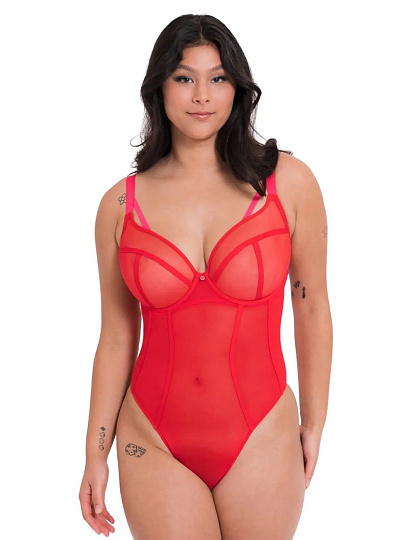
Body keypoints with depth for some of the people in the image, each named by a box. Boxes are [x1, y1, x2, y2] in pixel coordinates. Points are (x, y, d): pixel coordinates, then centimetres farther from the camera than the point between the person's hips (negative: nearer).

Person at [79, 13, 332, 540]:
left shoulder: (288, 182, -4)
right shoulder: (120, 204, -2)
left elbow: (312, 308, 2)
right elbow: (117, 337, 3)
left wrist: (315, 425, 6)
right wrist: (95, 454, 5)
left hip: (261, 440, 0)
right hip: (154, 443, 0)